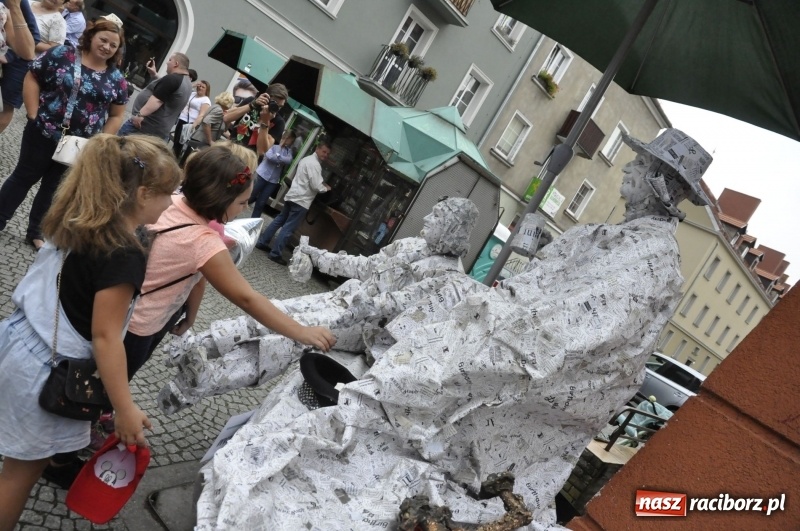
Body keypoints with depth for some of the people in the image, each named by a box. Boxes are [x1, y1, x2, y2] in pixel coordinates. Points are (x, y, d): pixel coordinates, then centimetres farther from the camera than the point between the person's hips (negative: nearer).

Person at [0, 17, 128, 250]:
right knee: (24, 176, 10)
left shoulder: (116, 79, 1)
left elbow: (116, 115, 6)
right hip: (44, 133, -3)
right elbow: (32, 78, -4)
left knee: (53, 186, 16)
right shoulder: (62, 55, -7)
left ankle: (35, 231, 30)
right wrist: (34, 115, -11)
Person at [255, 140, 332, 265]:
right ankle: (275, 254, -3)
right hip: (301, 200, -10)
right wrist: (326, 188, -1)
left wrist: (322, 184, 16)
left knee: (279, 220, 18)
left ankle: (262, 242, 24)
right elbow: (317, 186, -21)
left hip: (293, 196, 10)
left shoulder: (307, 159, 15)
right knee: (288, 228, -6)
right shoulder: (315, 164, -17)